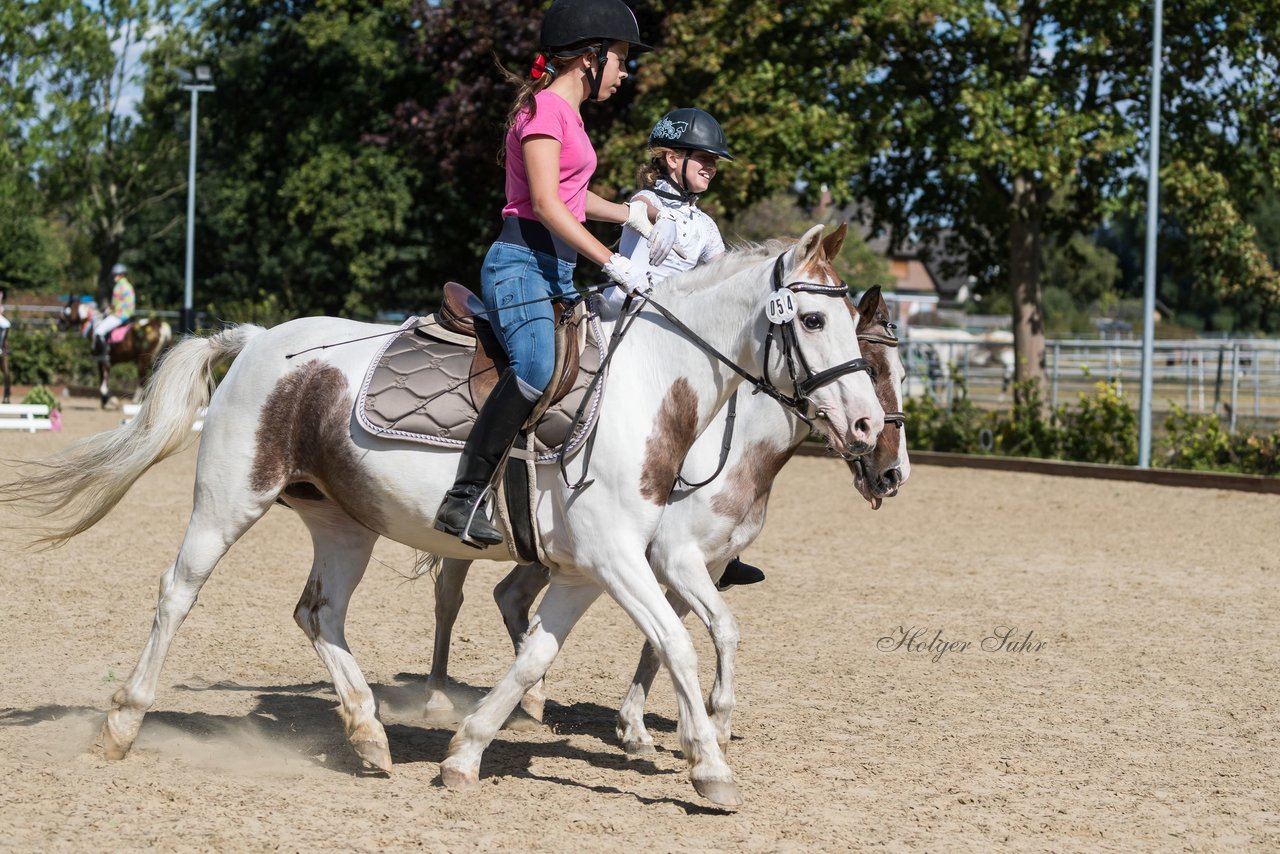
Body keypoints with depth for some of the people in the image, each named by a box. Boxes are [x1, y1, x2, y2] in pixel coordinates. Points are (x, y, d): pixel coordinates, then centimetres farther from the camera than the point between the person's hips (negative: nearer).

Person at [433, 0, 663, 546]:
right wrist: (612, 262, -20)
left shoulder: (569, 114, 23)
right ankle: (465, 498, -32)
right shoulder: (545, 108, -7)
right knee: (537, 370, -31)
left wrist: (628, 213, 25)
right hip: (522, 263, -11)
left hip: (557, 270, 11)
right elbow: (545, 203, -18)